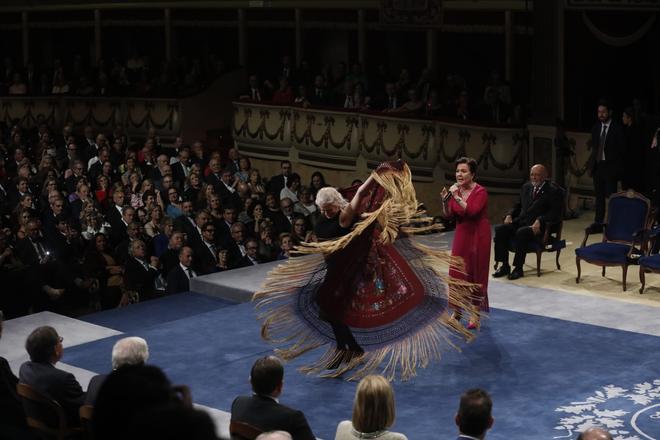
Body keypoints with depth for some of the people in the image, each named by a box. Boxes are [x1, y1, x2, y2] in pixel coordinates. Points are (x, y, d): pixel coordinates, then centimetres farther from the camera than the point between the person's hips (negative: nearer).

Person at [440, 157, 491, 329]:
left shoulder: (480, 192, -15)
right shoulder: (456, 189, 2)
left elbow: (472, 211, -28)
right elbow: (448, 215, 1)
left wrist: (457, 197, -30)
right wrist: (445, 200, -16)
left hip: (478, 236, -6)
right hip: (461, 234, 6)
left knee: (475, 273, 1)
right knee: (456, 272, 6)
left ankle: (475, 313, 10)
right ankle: (457, 311, 18)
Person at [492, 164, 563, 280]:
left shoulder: (554, 191, -1)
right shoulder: (526, 187, 20)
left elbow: (555, 213, -10)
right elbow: (518, 205, 26)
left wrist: (540, 221, -25)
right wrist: (509, 215, 4)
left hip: (538, 226, -6)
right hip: (520, 222, 6)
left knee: (521, 232, -36)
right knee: (500, 229, -20)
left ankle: (518, 268, -25)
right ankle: (505, 266, -13)